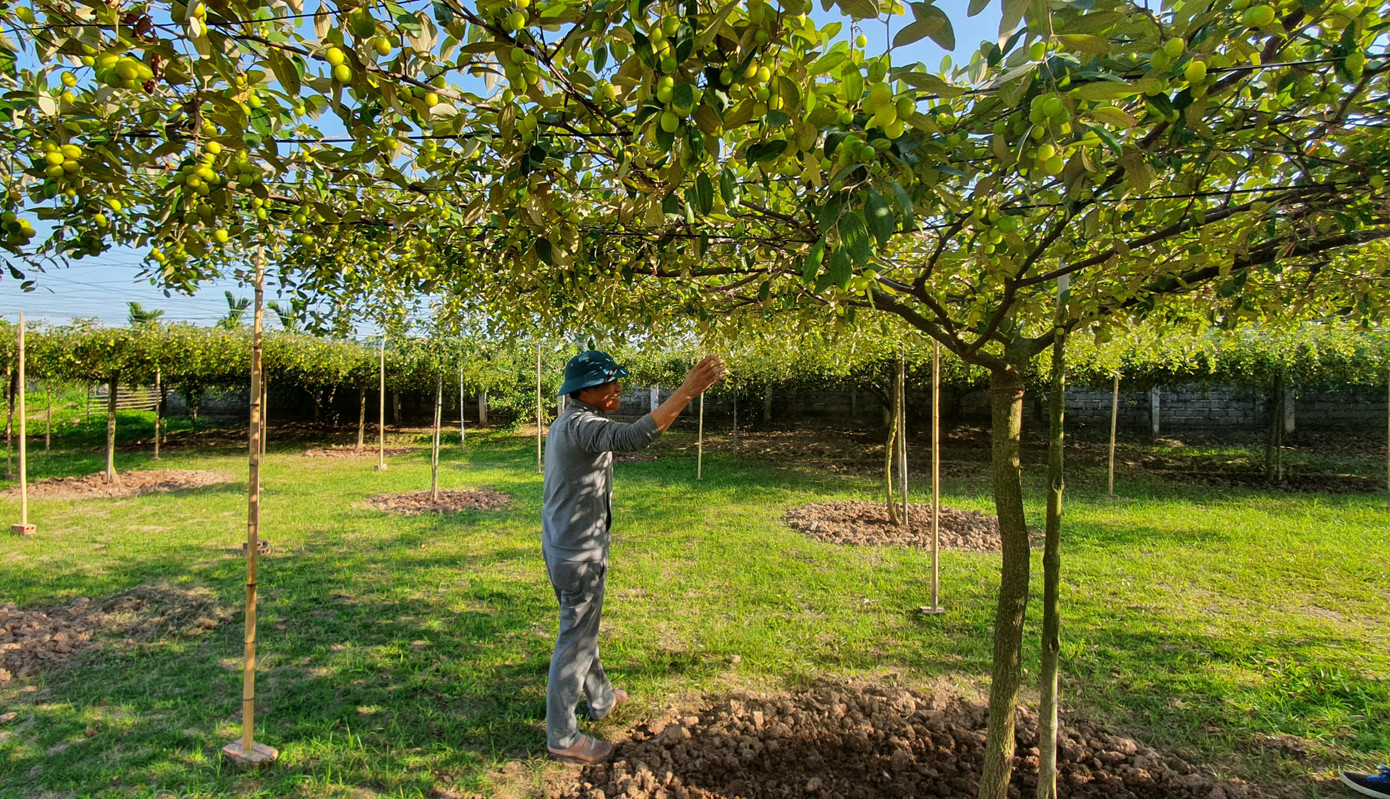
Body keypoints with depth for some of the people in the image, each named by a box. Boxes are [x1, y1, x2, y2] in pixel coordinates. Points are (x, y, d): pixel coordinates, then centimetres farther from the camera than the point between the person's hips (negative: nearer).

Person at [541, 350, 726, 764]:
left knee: (583, 630, 24)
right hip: (579, 555, -11)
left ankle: (602, 698, 45)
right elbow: (631, 438, -45)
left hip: (562, 546, 11)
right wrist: (686, 392, -46)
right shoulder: (581, 425, -26)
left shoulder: (565, 424, 9)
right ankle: (562, 737, 20)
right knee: (575, 642, 4)